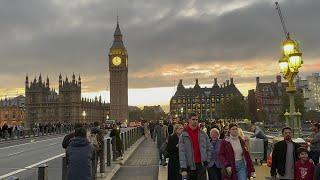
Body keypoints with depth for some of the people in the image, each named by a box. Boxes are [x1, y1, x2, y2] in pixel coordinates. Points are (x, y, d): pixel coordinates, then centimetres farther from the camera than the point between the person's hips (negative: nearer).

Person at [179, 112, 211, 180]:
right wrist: (183, 168, -15)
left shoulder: (203, 134, 5)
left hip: (201, 165, 1)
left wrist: (207, 161, 4)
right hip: (190, 166, -1)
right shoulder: (183, 136, -3)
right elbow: (182, 153, -9)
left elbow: (209, 148, 14)